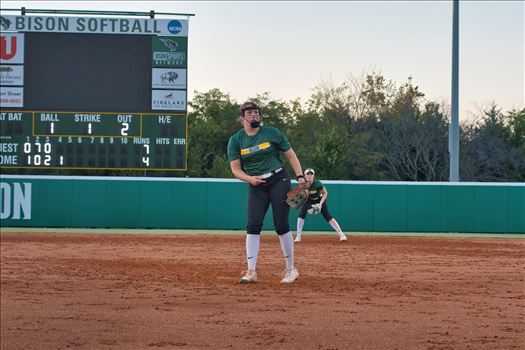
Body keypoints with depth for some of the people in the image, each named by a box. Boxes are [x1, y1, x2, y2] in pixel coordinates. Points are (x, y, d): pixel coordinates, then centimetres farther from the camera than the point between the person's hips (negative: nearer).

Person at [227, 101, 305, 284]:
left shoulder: (272, 132, 1)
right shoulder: (235, 140, 3)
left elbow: (290, 155, 4)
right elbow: (235, 169, 2)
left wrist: (300, 177, -7)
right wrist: (250, 178, -18)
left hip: (279, 180, -2)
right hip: (256, 186, 2)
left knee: (281, 225, -7)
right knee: (253, 225, -10)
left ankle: (291, 269, 4)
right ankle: (251, 272, -10)